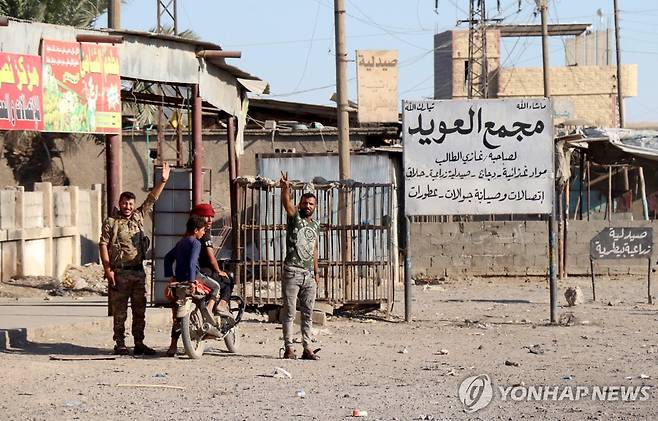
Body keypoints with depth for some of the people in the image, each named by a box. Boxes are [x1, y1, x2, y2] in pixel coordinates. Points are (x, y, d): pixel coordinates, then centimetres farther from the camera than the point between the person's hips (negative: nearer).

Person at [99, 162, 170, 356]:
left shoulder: (138, 217, 12)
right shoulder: (110, 222, -2)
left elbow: (151, 199, 13)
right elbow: (103, 245, -5)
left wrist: (163, 181, 3)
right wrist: (108, 270, -12)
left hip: (138, 272, 5)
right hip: (120, 273, -5)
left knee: (140, 310, 7)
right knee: (120, 311, -2)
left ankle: (139, 343, 12)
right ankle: (120, 344, 2)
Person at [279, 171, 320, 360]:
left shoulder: (315, 225, 16)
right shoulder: (295, 217, -1)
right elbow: (287, 204, -22)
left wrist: (316, 272, 17)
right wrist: (285, 189, -41)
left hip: (309, 274, 6)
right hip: (292, 272, -6)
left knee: (308, 313, 7)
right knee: (289, 311, -3)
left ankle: (307, 348, 10)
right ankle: (288, 348, -1)